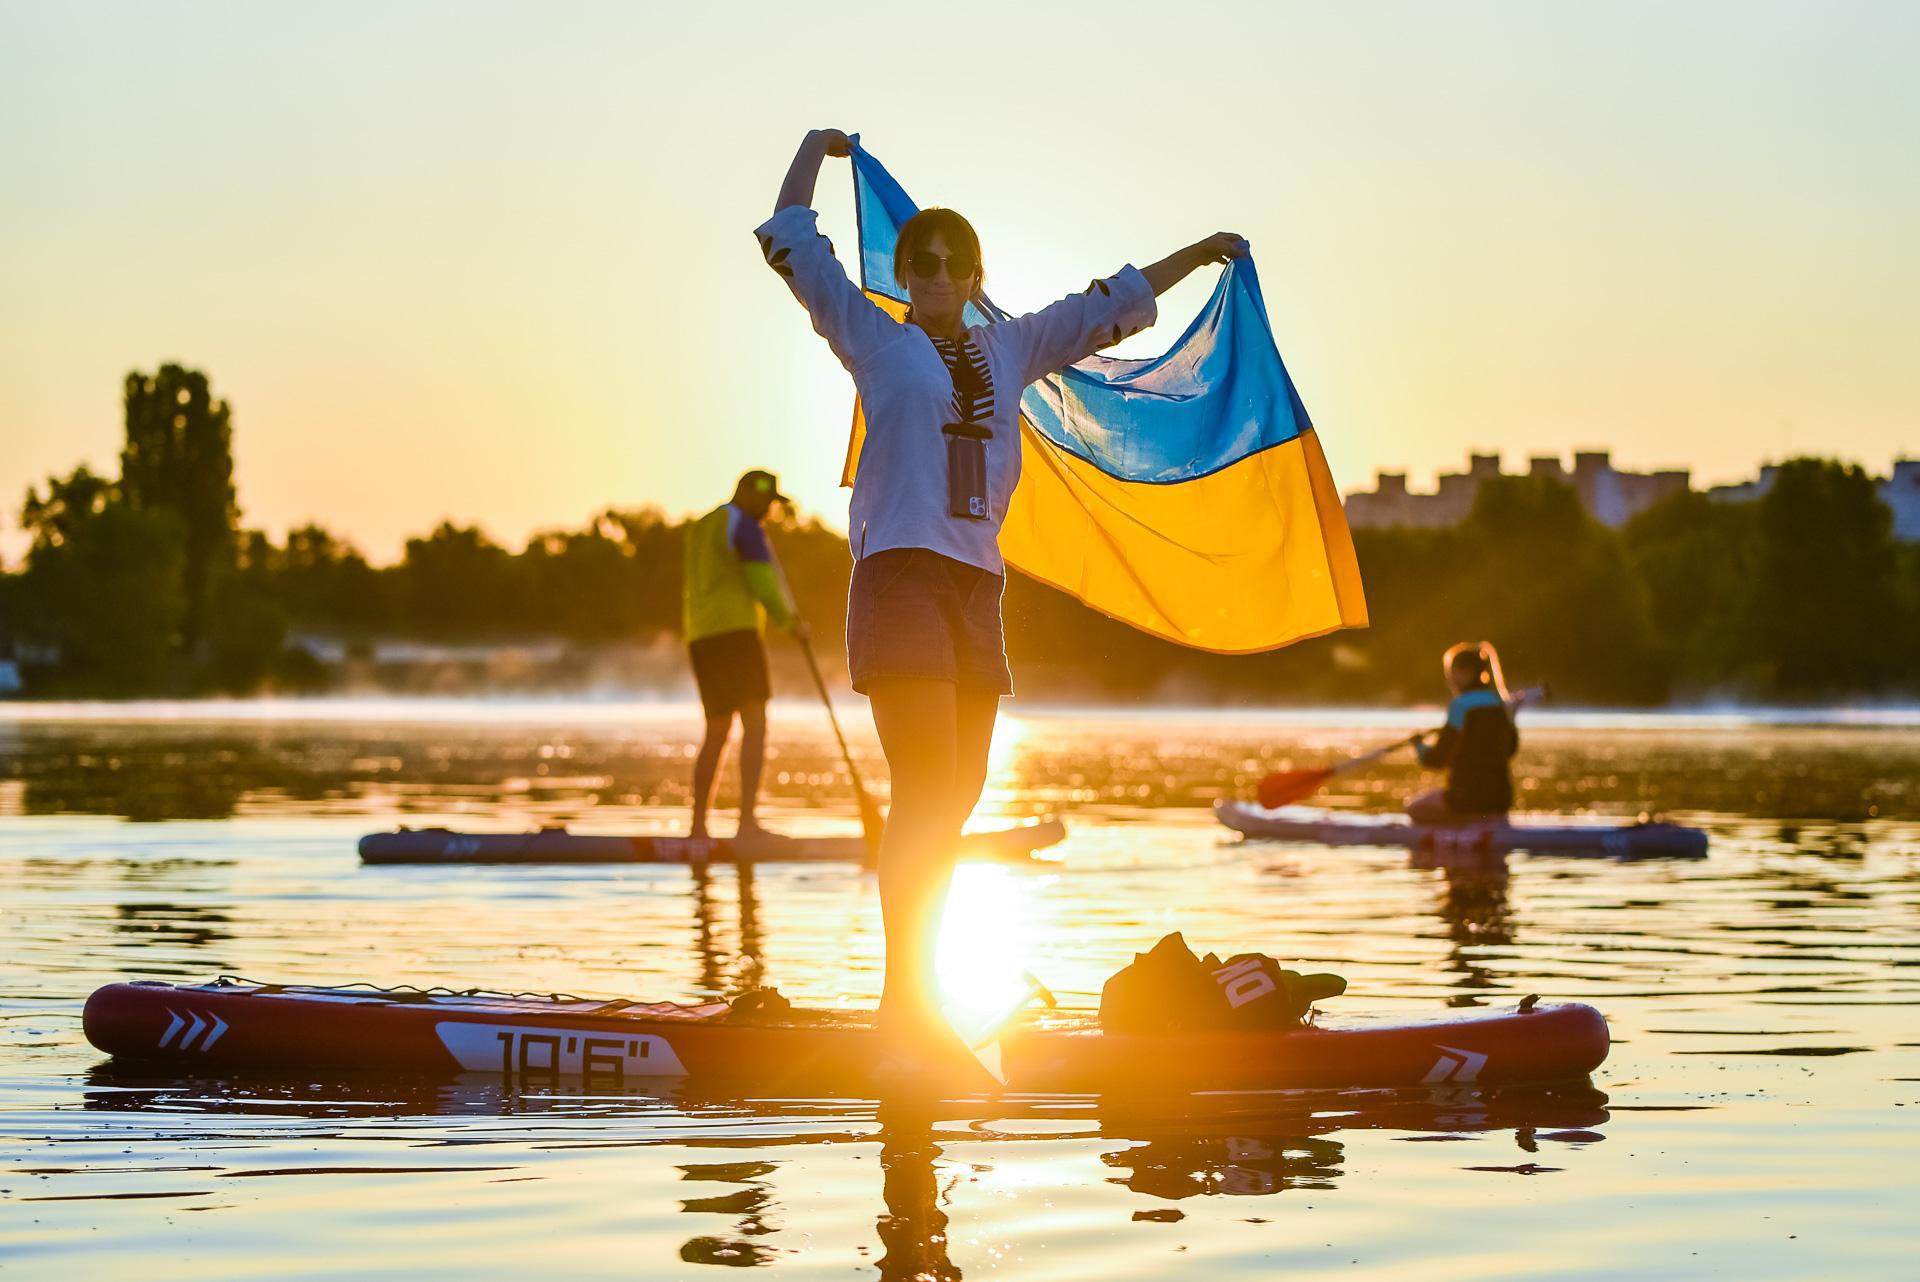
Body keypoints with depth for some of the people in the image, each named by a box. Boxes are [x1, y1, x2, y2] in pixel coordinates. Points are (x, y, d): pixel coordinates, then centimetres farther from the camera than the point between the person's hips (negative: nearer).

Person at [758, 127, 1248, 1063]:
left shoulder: (1007, 352, 19)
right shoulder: (875, 341, 7)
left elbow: (1102, 309, 30)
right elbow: (791, 242, 10)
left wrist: (1196, 255, 35)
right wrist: (816, 149, 21)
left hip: (975, 588, 6)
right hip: (900, 574, -6)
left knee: (956, 797, 5)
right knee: (925, 791, -16)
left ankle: (912, 997, 12)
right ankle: (905, 997, -16)